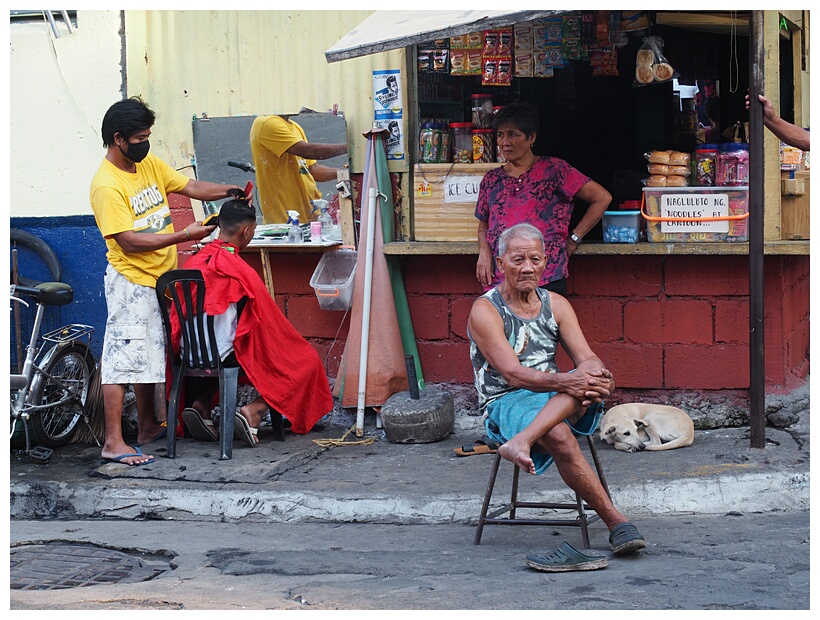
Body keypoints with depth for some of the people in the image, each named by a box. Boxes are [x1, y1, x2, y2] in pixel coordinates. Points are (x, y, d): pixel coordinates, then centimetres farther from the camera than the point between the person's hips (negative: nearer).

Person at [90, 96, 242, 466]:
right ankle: (113, 442, -9)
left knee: (150, 356, 16)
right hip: (130, 282, -9)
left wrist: (232, 191, -5)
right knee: (123, 358, -9)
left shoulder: (150, 165, 7)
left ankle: (147, 427, 27)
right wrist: (184, 236, -24)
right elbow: (129, 241, -22)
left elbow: (191, 187, 12)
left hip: (160, 279, 9)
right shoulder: (107, 186, -19)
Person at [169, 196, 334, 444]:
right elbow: (268, 320, -7)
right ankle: (253, 412, -5)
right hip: (226, 355, -6)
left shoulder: (193, 262, 2)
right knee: (306, 359, 6)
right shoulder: (240, 270, -16)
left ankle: (201, 405, 17)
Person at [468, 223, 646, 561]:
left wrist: (598, 375, -24)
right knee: (558, 436, -36)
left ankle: (521, 442, -48)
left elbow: (586, 358, 2)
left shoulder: (556, 305, 12)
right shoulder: (485, 311, -5)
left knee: (588, 379, -31)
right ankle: (616, 521, -32)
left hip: (556, 400, 5)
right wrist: (564, 381, -32)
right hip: (505, 403, -4)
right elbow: (512, 373, -16)